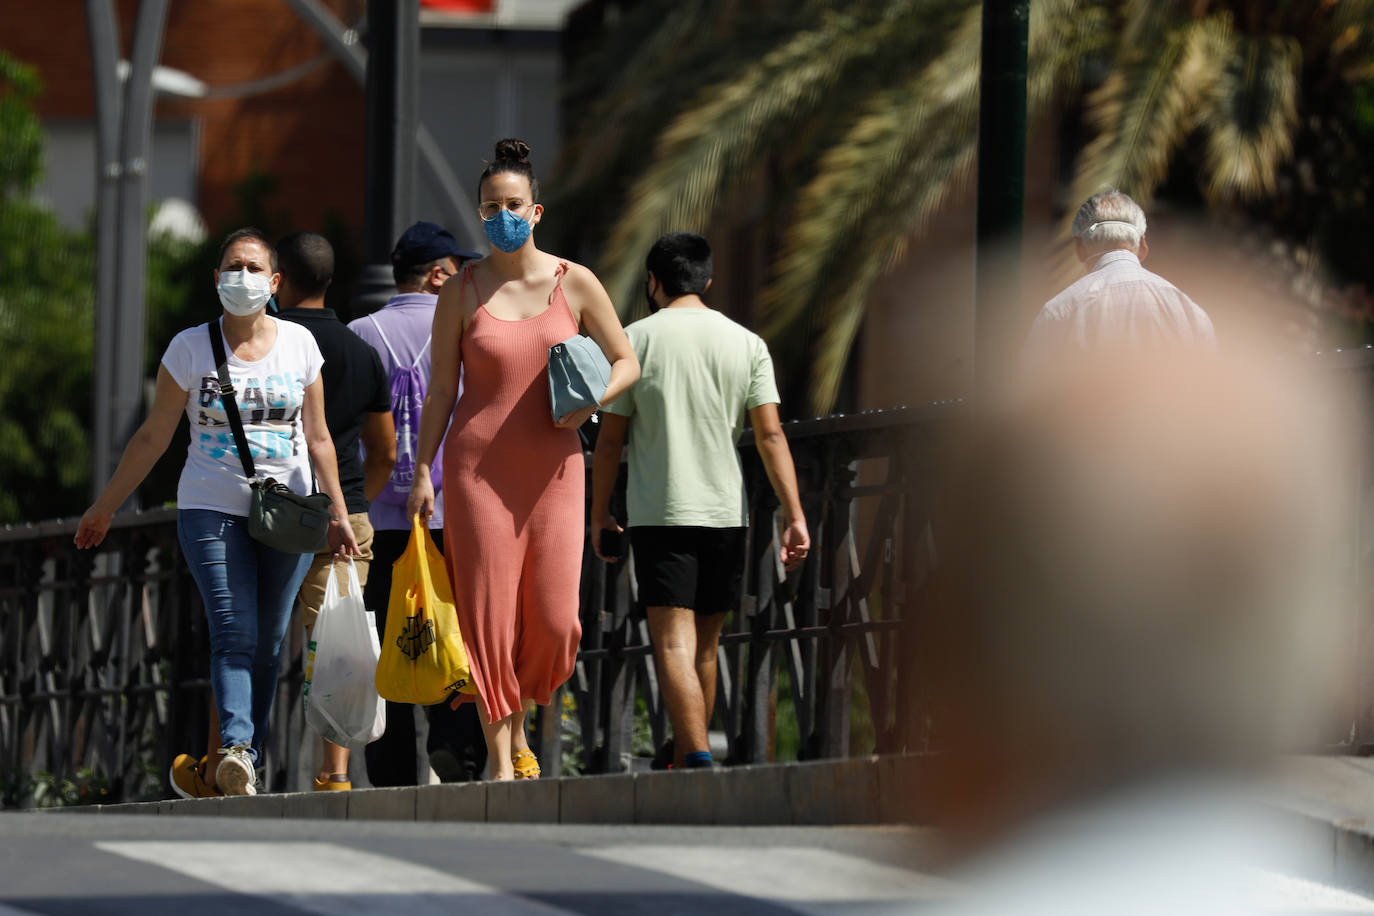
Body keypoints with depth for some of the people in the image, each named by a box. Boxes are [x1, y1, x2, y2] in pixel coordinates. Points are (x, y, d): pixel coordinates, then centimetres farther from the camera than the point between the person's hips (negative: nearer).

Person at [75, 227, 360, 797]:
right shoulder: (190, 348, 2)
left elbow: (317, 438, 12)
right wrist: (104, 509, 8)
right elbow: (152, 438, 7)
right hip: (211, 509, -2)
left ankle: (243, 760, 5)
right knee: (234, 631, -18)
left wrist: (338, 511, 6)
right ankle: (236, 749, -32)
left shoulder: (299, 344, 8)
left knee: (268, 643, 0)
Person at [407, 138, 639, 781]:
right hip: (478, 468, -1)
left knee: (554, 619, -4)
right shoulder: (462, 293, 4)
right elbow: (440, 390, 7)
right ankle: (498, 755, 3)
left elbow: (626, 362, 11)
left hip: (552, 467, 1)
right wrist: (422, 472, 0)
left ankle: (517, 726, 22)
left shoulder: (575, 284, 5)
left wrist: (590, 402, -8)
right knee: (488, 613, -5)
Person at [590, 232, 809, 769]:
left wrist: (599, 514, 10)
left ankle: (698, 759, -25)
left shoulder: (634, 341, -1)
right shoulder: (746, 344, 5)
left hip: (659, 513, -3)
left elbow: (609, 440, 0)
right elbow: (771, 435, -1)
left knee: (674, 643, -10)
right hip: (727, 513, 3)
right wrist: (794, 517, -3)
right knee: (704, 646, 15)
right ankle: (685, 761, 22)